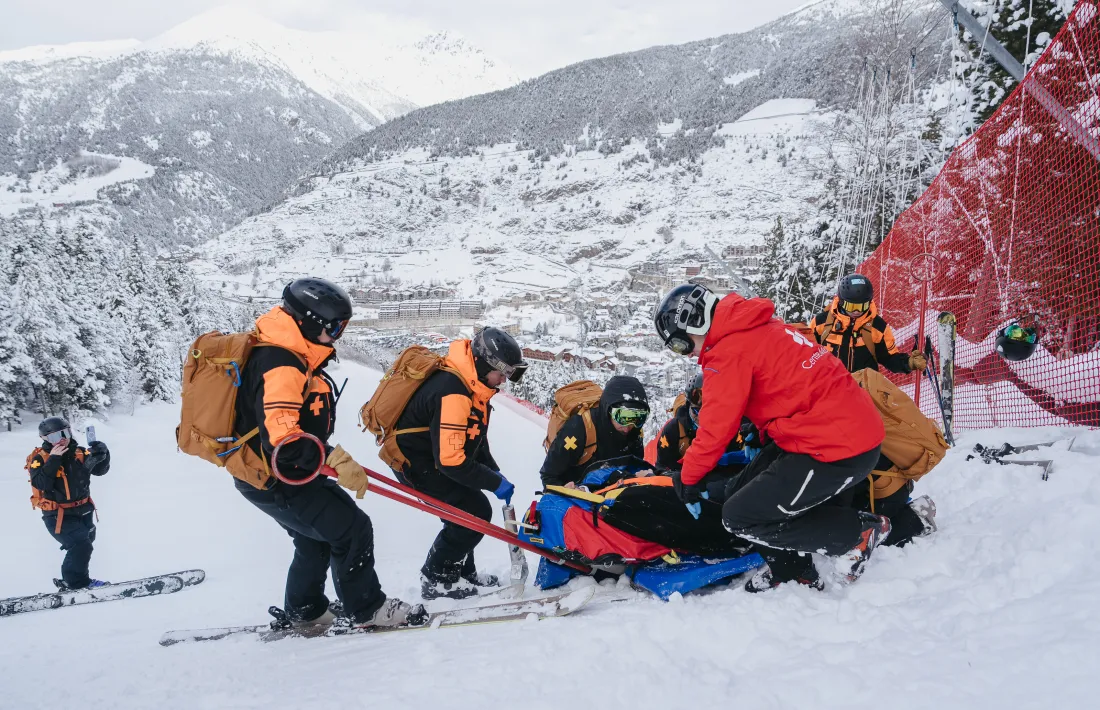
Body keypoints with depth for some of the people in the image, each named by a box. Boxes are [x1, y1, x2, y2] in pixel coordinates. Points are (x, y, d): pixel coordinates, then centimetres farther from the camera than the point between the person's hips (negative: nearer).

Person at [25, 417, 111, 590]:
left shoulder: (78, 453, -1)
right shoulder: (40, 458, -13)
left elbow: (100, 470, 1)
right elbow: (41, 484, -28)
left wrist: (102, 454, -18)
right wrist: (54, 459, -30)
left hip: (83, 511, 6)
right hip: (58, 515, -6)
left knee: (83, 546, 20)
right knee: (81, 546, -19)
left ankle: (70, 580, 41)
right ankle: (76, 582, 0)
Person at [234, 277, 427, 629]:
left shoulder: (288, 355, 6)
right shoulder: (282, 367, -28)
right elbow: (282, 437, -38)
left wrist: (325, 457, 23)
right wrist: (336, 459, -35)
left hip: (268, 472, 11)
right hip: (276, 481, -11)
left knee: (317, 539, 25)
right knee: (352, 529, -5)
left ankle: (305, 610, 38)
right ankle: (366, 609, 8)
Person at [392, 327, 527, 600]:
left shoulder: (472, 384, 0)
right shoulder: (452, 393, -32)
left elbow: (474, 435, 14)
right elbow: (450, 460, -31)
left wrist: (495, 471, 4)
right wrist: (495, 483, -23)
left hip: (434, 452, 10)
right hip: (417, 462, -10)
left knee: (467, 512, 13)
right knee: (475, 512, -9)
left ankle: (462, 572, 28)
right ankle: (436, 580, 3)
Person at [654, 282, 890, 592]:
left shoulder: (729, 351, -14)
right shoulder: (756, 327, 14)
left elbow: (716, 426, -10)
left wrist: (688, 478, 6)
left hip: (838, 451, -10)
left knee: (739, 517, -3)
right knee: (741, 492, 14)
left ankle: (859, 532, 3)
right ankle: (789, 570, 24)